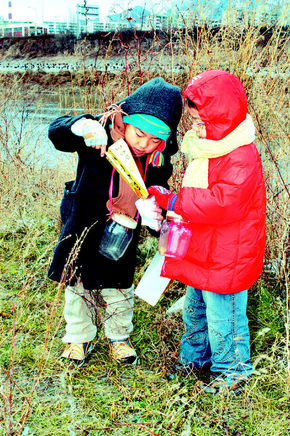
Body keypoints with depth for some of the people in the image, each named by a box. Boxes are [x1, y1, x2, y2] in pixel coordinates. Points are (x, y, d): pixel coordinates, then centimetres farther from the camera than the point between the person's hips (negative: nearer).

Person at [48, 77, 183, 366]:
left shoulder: (159, 158, -14)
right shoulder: (102, 134, -25)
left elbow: (158, 188, 3)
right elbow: (57, 132, -32)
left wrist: (154, 206, -17)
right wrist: (82, 127, -53)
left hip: (123, 234, 2)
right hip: (84, 226, -2)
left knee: (120, 288, 17)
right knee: (79, 284, 15)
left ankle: (119, 336, 43)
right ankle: (79, 337, 39)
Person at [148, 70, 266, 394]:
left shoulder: (241, 158, -25)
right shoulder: (206, 147, 8)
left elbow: (221, 204, -34)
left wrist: (172, 201, -29)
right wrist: (172, 203, 7)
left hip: (226, 260, -10)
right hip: (200, 252, 10)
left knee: (223, 318, 6)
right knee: (194, 309, 24)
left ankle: (233, 370, 28)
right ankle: (195, 359, 44)